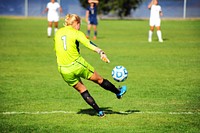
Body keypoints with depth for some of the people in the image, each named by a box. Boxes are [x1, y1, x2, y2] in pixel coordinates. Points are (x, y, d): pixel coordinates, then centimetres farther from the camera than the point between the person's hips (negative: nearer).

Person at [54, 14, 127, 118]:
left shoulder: (58, 33, 10)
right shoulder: (76, 33, -6)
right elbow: (89, 44, -22)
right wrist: (101, 52, -35)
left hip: (63, 70, 5)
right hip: (77, 64, -5)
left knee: (82, 90, 14)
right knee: (99, 79, 16)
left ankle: (99, 112, 13)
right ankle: (118, 92, 35)